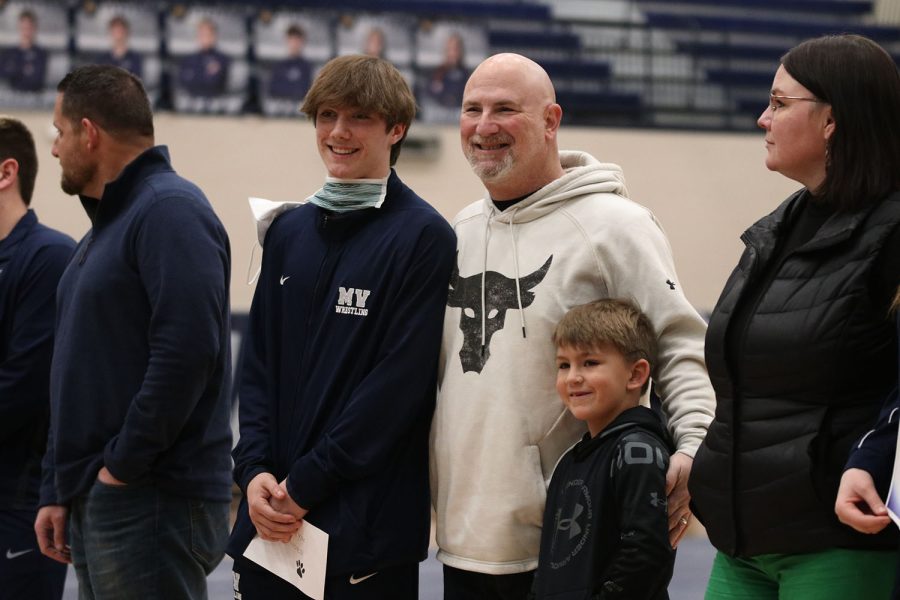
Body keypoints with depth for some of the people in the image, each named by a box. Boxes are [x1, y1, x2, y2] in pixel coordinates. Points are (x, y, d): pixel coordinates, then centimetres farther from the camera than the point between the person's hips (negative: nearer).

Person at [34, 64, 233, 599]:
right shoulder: (108, 222, 20)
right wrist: (58, 491, 19)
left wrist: (124, 465, -19)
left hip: (151, 502, -10)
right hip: (95, 506, 10)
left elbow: (187, 351, -24)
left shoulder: (170, 210, -12)